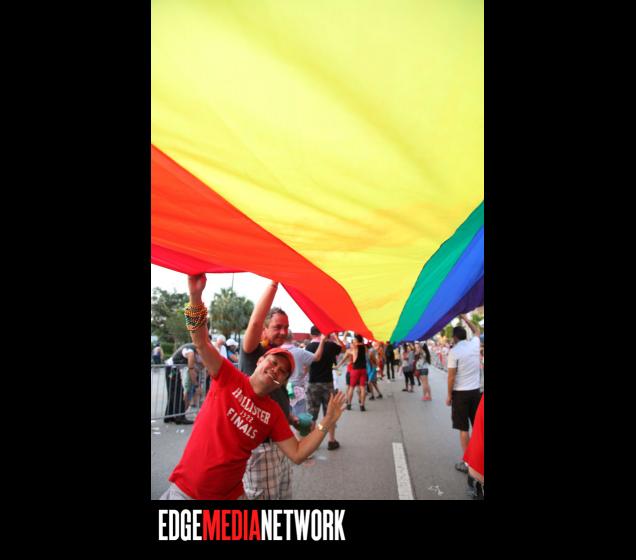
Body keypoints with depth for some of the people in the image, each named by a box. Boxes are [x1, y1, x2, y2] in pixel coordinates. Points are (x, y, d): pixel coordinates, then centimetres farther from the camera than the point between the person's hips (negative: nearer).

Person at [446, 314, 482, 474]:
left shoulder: (454, 351, -14)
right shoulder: (474, 344, 0)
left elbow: (451, 376, -14)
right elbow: (477, 330, 24)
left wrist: (449, 395, -5)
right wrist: (465, 319, 30)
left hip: (460, 393, -5)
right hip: (475, 391, 5)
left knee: (463, 428, 2)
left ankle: (466, 462, 6)